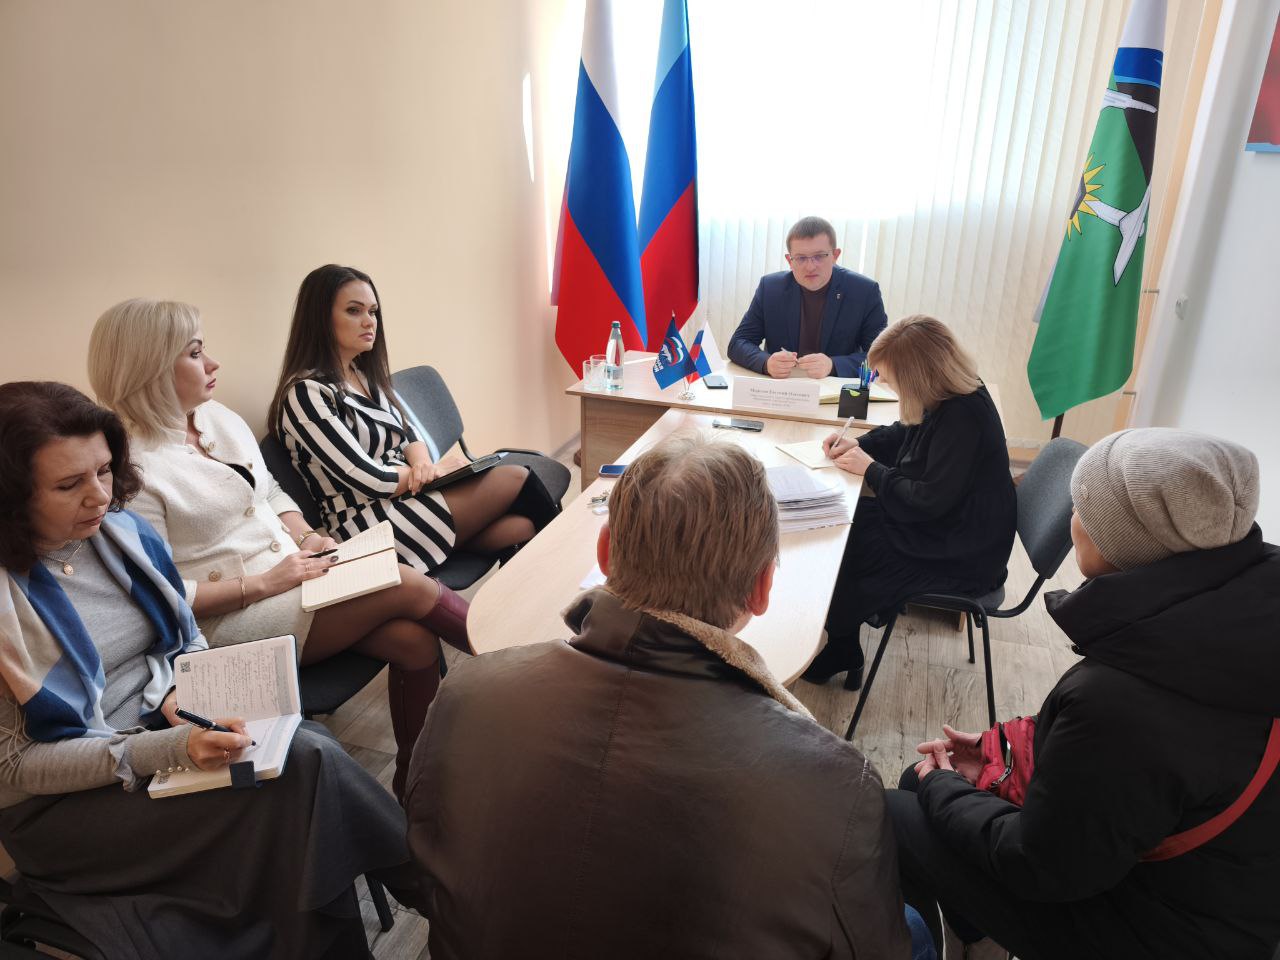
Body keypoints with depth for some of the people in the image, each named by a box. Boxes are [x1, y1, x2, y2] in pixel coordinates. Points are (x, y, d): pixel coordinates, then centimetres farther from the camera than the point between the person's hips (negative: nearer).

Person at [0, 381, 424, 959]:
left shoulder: (122, 530, 0)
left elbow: (188, 640, 13)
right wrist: (166, 749, -27)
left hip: (165, 729, 5)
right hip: (61, 802, -5)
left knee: (309, 755, -24)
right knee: (295, 782, -26)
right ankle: (431, 882, -6)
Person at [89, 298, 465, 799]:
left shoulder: (219, 417, 8)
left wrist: (307, 536, 0)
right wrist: (262, 584, -18)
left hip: (292, 571, 7)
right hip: (228, 618, -7)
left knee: (414, 640, -15)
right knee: (409, 587, -18)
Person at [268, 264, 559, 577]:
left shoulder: (367, 374, 12)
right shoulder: (306, 394, -15)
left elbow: (410, 434, 14)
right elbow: (370, 481, -18)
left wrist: (422, 464, -9)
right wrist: (435, 470, -4)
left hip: (409, 497, 8)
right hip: (373, 526, -8)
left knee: (525, 526, -15)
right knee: (516, 480, -10)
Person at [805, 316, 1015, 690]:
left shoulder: (962, 418, -29)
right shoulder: (950, 399, -1)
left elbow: (929, 501, -29)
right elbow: (904, 435, 19)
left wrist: (870, 469, -17)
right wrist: (858, 444, 3)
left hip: (959, 559, -10)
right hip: (944, 529, 10)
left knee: (842, 553, -7)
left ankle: (830, 656, 20)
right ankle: (840, 652, 14)